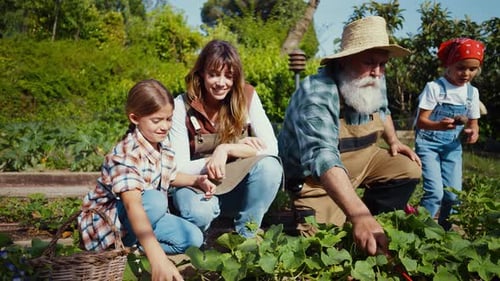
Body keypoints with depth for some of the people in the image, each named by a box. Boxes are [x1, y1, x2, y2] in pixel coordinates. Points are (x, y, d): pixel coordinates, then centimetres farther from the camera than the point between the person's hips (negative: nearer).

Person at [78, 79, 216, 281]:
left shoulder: (163, 145, -5)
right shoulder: (126, 156, -32)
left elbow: (169, 177, 19)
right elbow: (133, 205, -46)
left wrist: (196, 181, -1)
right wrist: (158, 257, -59)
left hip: (144, 218, 8)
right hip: (104, 221, -8)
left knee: (193, 238, -7)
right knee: (154, 199, -36)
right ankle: (123, 248, -13)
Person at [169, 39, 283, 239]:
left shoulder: (247, 97, -7)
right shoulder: (182, 106, -12)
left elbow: (271, 147, -13)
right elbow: (179, 167, -15)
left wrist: (226, 150, -27)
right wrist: (240, 148, -23)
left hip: (239, 187, 3)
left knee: (269, 166, -29)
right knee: (199, 212, -37)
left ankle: (246, 235, -9)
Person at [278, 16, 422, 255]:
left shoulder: (374, 81, -7)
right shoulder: (317, 95, -34)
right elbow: (323, 158, -48)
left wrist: (393, 140, -1)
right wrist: (359, 215, -58)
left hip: (363, 160, 7)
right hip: (316, 175, -7)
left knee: (408, 169, -9)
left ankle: (372, 231, 6)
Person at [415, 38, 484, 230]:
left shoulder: (472, 92, 5)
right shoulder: (434, 87, -12)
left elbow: (473, 122, 14)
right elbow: (421, 120, -16)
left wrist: (473, 131, -11)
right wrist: (439, 125, -38)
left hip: (452, 147, 5)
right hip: (428, 144, -5)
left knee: (453, 194, 3)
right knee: (435, 192, -17)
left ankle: (444, 229, 22)